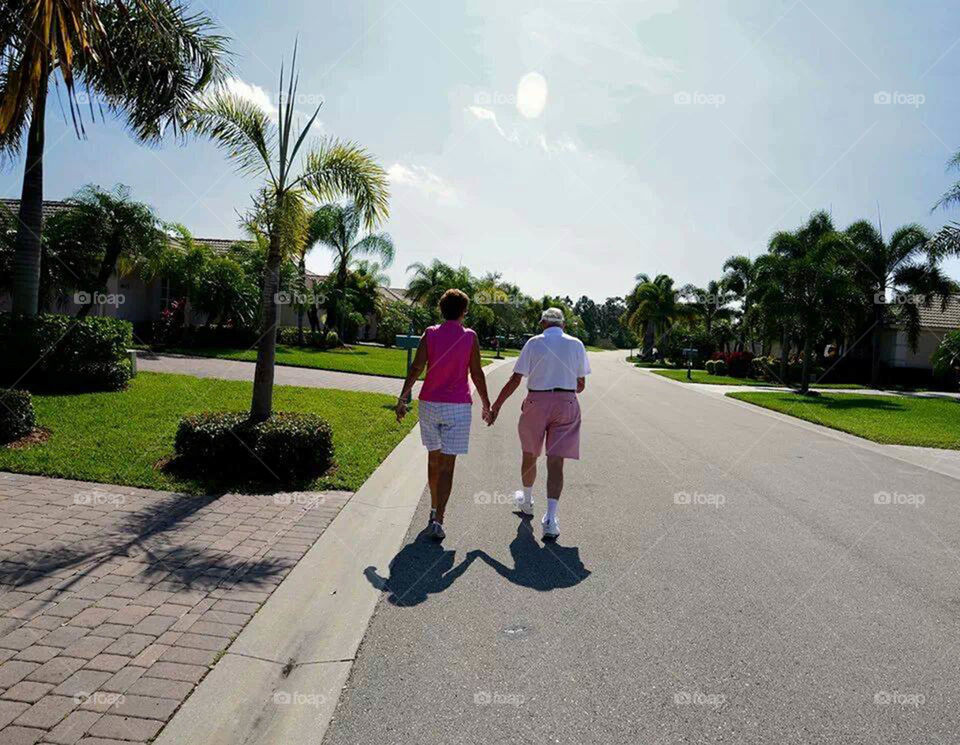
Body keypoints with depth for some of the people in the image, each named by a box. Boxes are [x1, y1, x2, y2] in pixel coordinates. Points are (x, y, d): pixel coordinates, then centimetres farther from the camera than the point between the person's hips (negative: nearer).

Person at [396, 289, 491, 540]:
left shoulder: (430, 334, 2)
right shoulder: (470, 337, -3)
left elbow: (416, 368, -6)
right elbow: (477, 374, 0)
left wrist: (402, 399, -4)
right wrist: (486, 403, 11)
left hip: (429, 404, 3)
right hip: (457, 406, -3)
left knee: (433, 458, 19)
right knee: (447, 465, -2)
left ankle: (434, 509, 32)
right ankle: (437, 521, -8)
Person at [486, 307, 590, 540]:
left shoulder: (534, 343, -2)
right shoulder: (576, 344, 3)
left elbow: (515, 380, -6)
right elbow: (581, 385, 7)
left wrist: (495, 407, 0)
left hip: (536, 403, -1)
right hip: (567, 405, 1)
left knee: (529, 455, 19)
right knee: (556, 462, 1)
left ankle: (526, 501, 39)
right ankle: (550, 518, -10)